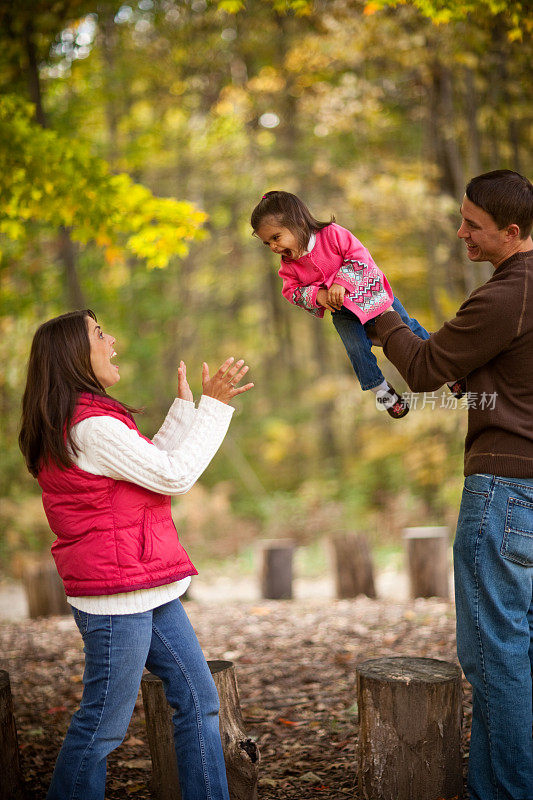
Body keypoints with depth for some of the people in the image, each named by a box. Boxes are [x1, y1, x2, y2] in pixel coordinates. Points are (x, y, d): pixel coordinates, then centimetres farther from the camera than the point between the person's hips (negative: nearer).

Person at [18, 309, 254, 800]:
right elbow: (174, 476, -15)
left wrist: (185, 405, 18)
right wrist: (215, 405, -8)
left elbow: (153, 467, 19)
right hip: (116, 598, -10)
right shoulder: (92, 427, -19)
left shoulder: (82, 422, 14)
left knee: (198, 699, 12)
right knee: (103, 725, 1)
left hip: (149, 592, 10)